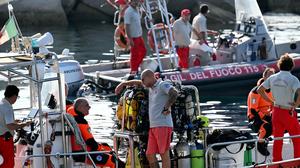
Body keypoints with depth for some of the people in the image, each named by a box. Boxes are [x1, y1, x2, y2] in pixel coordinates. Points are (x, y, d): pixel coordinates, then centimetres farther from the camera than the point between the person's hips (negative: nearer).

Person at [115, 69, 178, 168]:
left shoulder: (162, 85, -6)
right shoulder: (151, 87, 20)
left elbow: (174, 93, -24)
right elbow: (138, 83, 39)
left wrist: (166, 108, -17)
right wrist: (123, 84, 38)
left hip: (163, 125, -9)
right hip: (153, 126, 9)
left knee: (164, 154, -9)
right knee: (150, 154, 4)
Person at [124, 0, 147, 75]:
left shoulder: (136, 9, 8)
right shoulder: (128, 12, -19)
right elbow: (127, 26, -21)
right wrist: (130, 39, -23)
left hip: (139, 36, 9)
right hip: (133, 37, -9)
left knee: (143, 51, 17)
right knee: (134, 54, 0)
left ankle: (136, 67, 29)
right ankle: (133, 71, 12)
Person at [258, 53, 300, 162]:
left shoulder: (272, 78, 0)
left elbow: (260, 90, 8)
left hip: (276, 111, 5)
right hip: (288, 112, -5)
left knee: (277, 138, 15)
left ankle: (276, 161, 20)